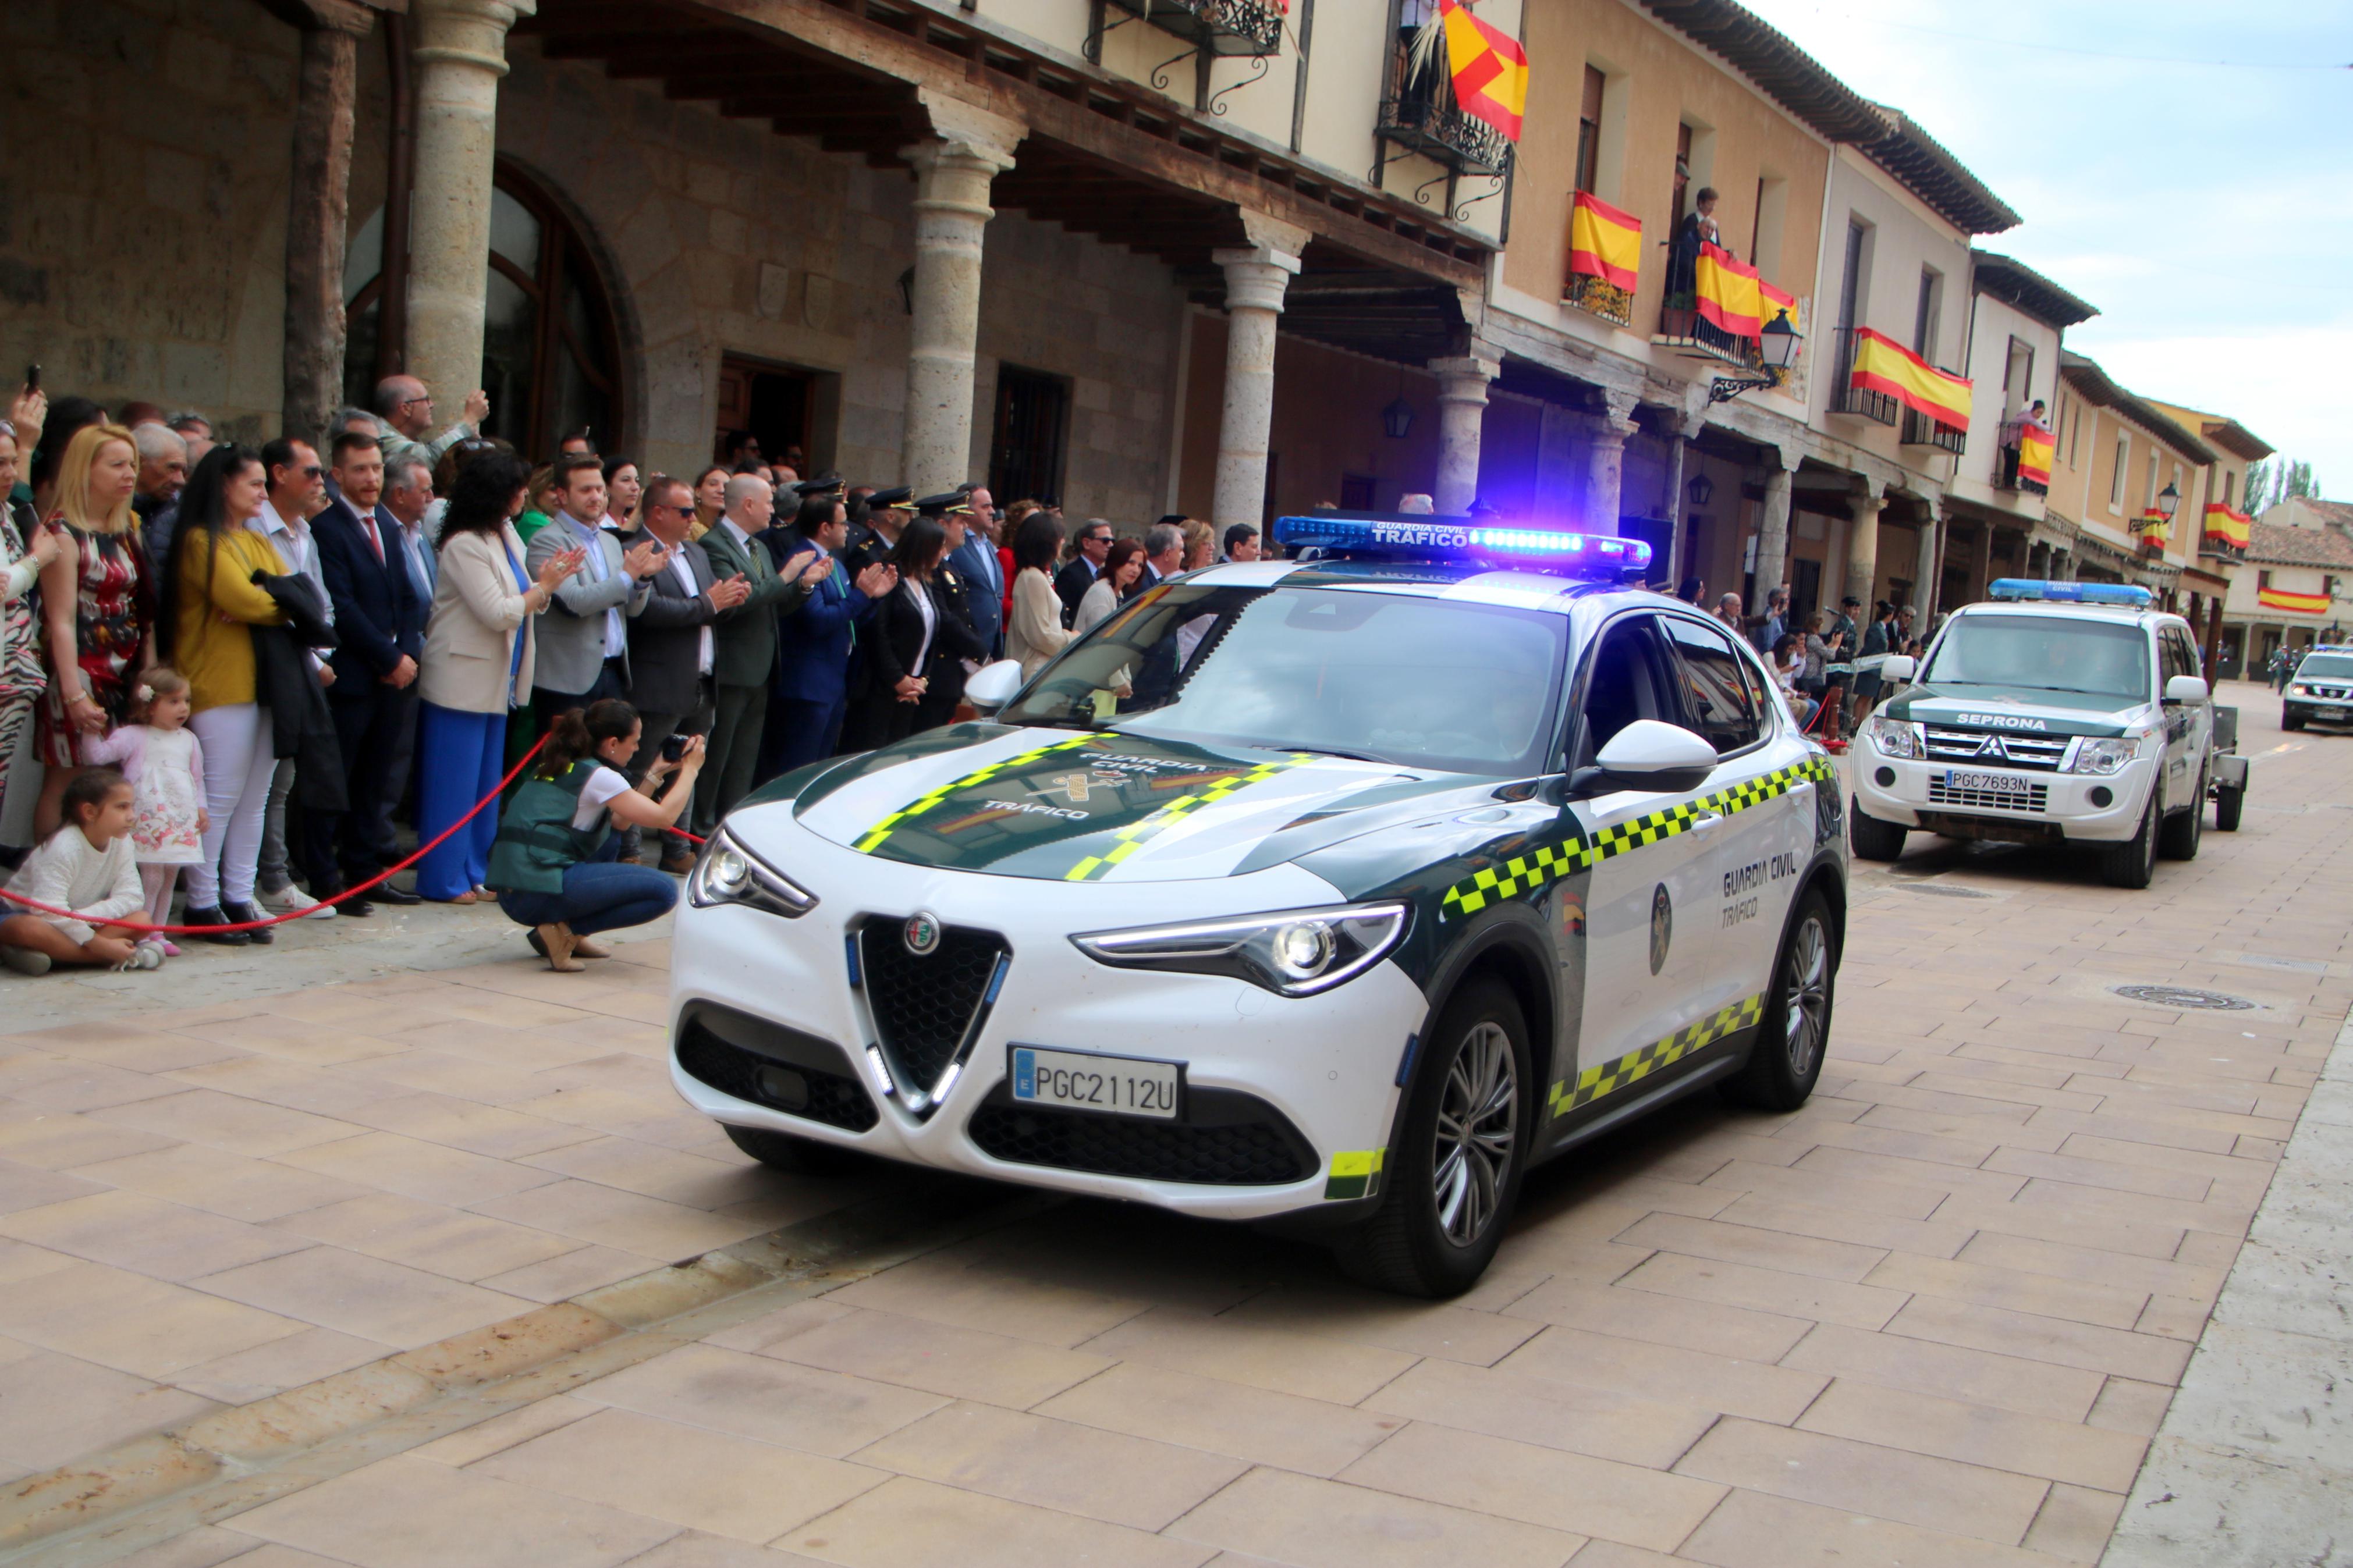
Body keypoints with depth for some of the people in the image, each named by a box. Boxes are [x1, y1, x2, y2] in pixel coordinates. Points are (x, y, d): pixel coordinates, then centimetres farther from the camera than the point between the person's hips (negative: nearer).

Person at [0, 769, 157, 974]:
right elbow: (50, 910, -34)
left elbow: (132, 897, -13)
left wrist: (84, 917, -30)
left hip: (78, 925, 6)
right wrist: (100, 945, -35)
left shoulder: (120, 842, -4)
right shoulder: (64, 847, -25)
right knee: (30, 929, -42)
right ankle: (116, 957, -37)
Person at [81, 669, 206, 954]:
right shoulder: (134, 737, -1)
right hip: (148, 821, -5)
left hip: (182, 822, 5)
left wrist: (201, 808, 10)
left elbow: (197, 779, 19)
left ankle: (158, 933, 15)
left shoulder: (189, 740, 14)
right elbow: (100, 754, -9)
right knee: (152, 877, -11)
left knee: (169, 878, 8)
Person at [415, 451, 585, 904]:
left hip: (496, 681, 9)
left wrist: (547, 582, -6)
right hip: (463, 681, -9)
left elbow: (521, 606, 11)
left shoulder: (507, 537, 11)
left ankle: (475, 872, 21)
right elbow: (498, 613, -19)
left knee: (485, 784, 13)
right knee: (454, 782, -2)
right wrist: (544, 586, -9)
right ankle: (444, 878, 5)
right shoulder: (465, 545, -16)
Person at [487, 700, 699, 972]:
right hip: (541, 895, -9)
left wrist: (654, 774, 27)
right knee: (663, 891, -9)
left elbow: (620, 820, 28)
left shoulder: (556, 766, 20)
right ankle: (564, 932, -8)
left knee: (611, 841, 31)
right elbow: (664, 816, -6)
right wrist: (691, 768, 7)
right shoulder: (598, 776, -5)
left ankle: (571, 935, 16)